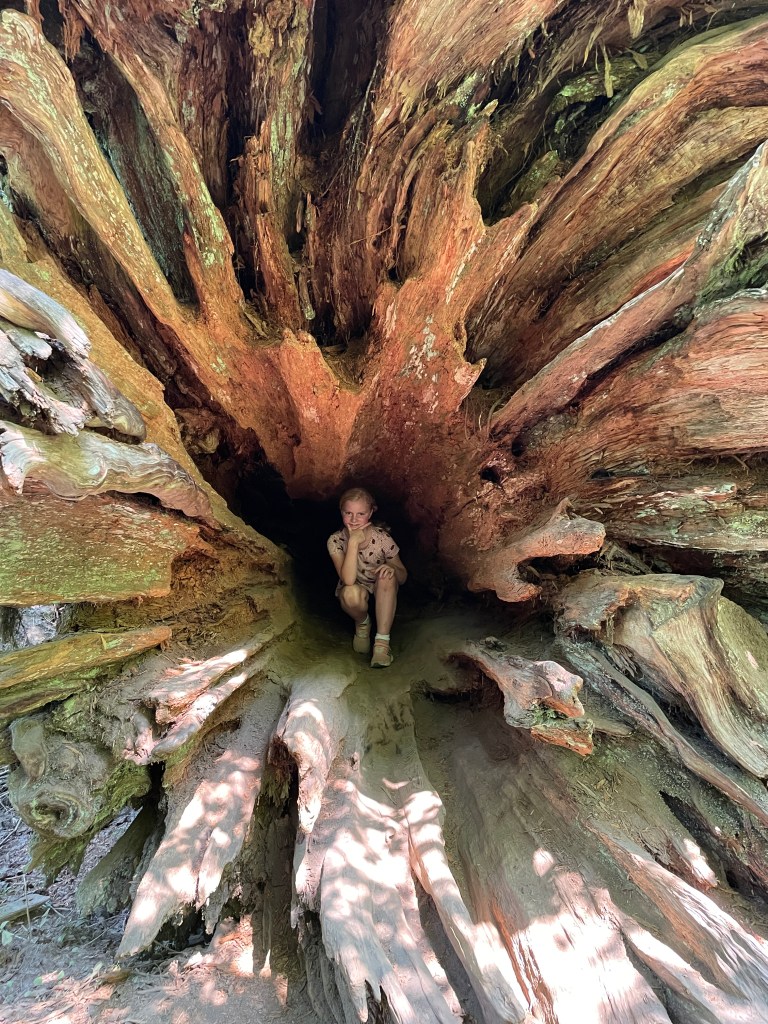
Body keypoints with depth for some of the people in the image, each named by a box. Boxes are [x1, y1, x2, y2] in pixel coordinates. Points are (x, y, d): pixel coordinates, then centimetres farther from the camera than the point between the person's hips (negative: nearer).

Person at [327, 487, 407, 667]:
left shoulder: (382, 538, -20)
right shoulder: (336, 541, -21)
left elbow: (403, 577, -10)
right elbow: (348, 580, -34)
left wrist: (393, 569, -34)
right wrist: (353, 542, -39)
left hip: (382, 592, 1)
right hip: (355, 593, -1)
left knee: (387, 575, -33)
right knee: (351, 593, -37)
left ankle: (382, 641, -27)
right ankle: (362, 623, -1)